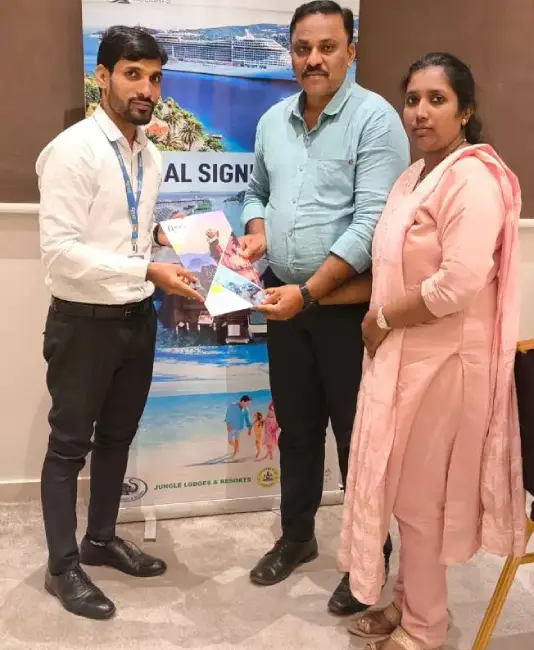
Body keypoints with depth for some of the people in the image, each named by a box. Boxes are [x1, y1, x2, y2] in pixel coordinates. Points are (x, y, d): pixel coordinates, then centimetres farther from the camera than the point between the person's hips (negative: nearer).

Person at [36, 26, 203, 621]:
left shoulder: (150, 155, 7)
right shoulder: (72, 149, -16)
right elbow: (60, 250, -23)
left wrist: (166, 236, -1)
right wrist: (148, 272, -26)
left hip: (138, 318, 7)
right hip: (84, 321, -7)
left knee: (117, 437, 19)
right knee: (70, 444, 8)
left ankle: (101, 540, 39)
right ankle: (62, 566, 25)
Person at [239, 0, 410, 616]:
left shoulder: (375, 119, -12)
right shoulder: (273, 120, 9)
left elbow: (372, 224, -20)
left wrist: (308, 292, -23)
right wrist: (256, 234, 0)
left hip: (346, 305, -6)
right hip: (283, 299, 6)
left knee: (356, 434, 6)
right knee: (296, 428, 17)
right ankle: (296, 536, 35)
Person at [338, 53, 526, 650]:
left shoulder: (473, 178, -17)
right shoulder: (415, 175, 13)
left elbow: (459, 283, -27)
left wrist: (383, 318, -15)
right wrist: (381, 322, 4)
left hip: (443, 360, -9)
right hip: (403, 355, 9)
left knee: (421, 497, 4)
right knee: (402, 489, 18)